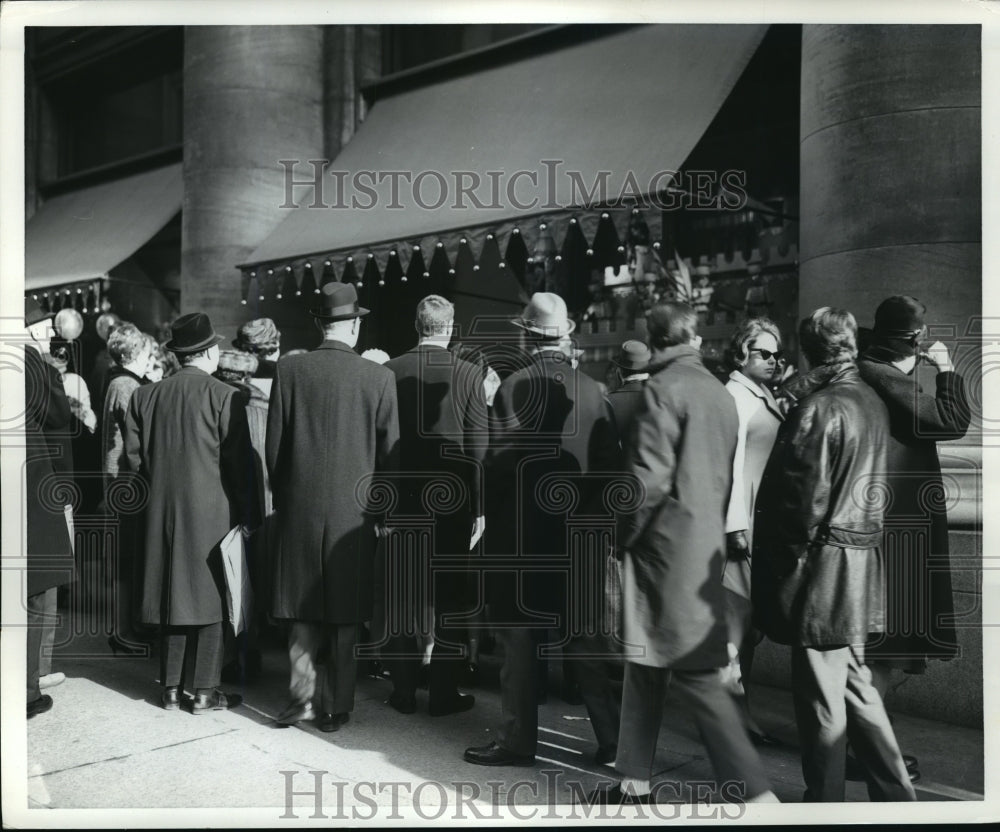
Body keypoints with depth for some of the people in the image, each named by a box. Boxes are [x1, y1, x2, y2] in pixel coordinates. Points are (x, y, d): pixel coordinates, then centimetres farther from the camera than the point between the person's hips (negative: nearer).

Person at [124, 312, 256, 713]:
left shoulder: (145, 396, 3)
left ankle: (171, 688, 18)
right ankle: (205, 691, 7)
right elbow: (238, 462, -10)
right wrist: (246, 515, -3)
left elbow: (134, 456, 6)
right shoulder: (223, 396, -10)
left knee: (173, 595, 13)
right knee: (210, 597, 4)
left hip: (163, 511, 4)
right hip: (212, 511, -4)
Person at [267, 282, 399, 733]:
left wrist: (282, 498, 12)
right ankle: (337, 706, 16)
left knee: (303, 611, 13)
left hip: (299, 507, 1)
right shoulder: (379, 377, -7)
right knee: (345, 615, 9)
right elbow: (389, 451, -4)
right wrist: (382, 511, 6)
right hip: (355, 509, -1)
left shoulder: (289, 370, -4)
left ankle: (301, 698, 13)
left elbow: (274, 444, 0)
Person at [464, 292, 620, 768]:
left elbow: (498, 464, -14)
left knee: (520, 640, 8)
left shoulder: (512, 388, -13)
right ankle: (610, 735, 23)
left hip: (522, 532, -4)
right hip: (579, 535, 4)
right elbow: (609, 465, -1)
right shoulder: (592, 390, -2)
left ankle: (517, 740, 17)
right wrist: (594, 516, 10)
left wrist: (491, 519, 0)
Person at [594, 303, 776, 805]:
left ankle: (755, 792, 1)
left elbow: (649, 477, -18)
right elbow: (723, 474, 13)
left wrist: (623, 536, -4)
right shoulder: (720, 393, 10)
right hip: (705, 544, 8)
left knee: (695, 673, -2)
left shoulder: (663, 388, -12)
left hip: (668, 543, -8)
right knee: (645, 663, 15)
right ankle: (635, 782, 23)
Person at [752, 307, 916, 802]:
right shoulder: (873, 403, 9)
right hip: (862, 562, 8)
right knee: (854, 683, 19)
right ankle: (895, 795, 26)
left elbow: (803, 495, -16)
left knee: (822, 697, 3)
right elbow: (867, 482, 12)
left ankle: (825, 801, 15)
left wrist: (788, 560, -6)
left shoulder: (819, 406, -15)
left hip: (824, 566, -8)